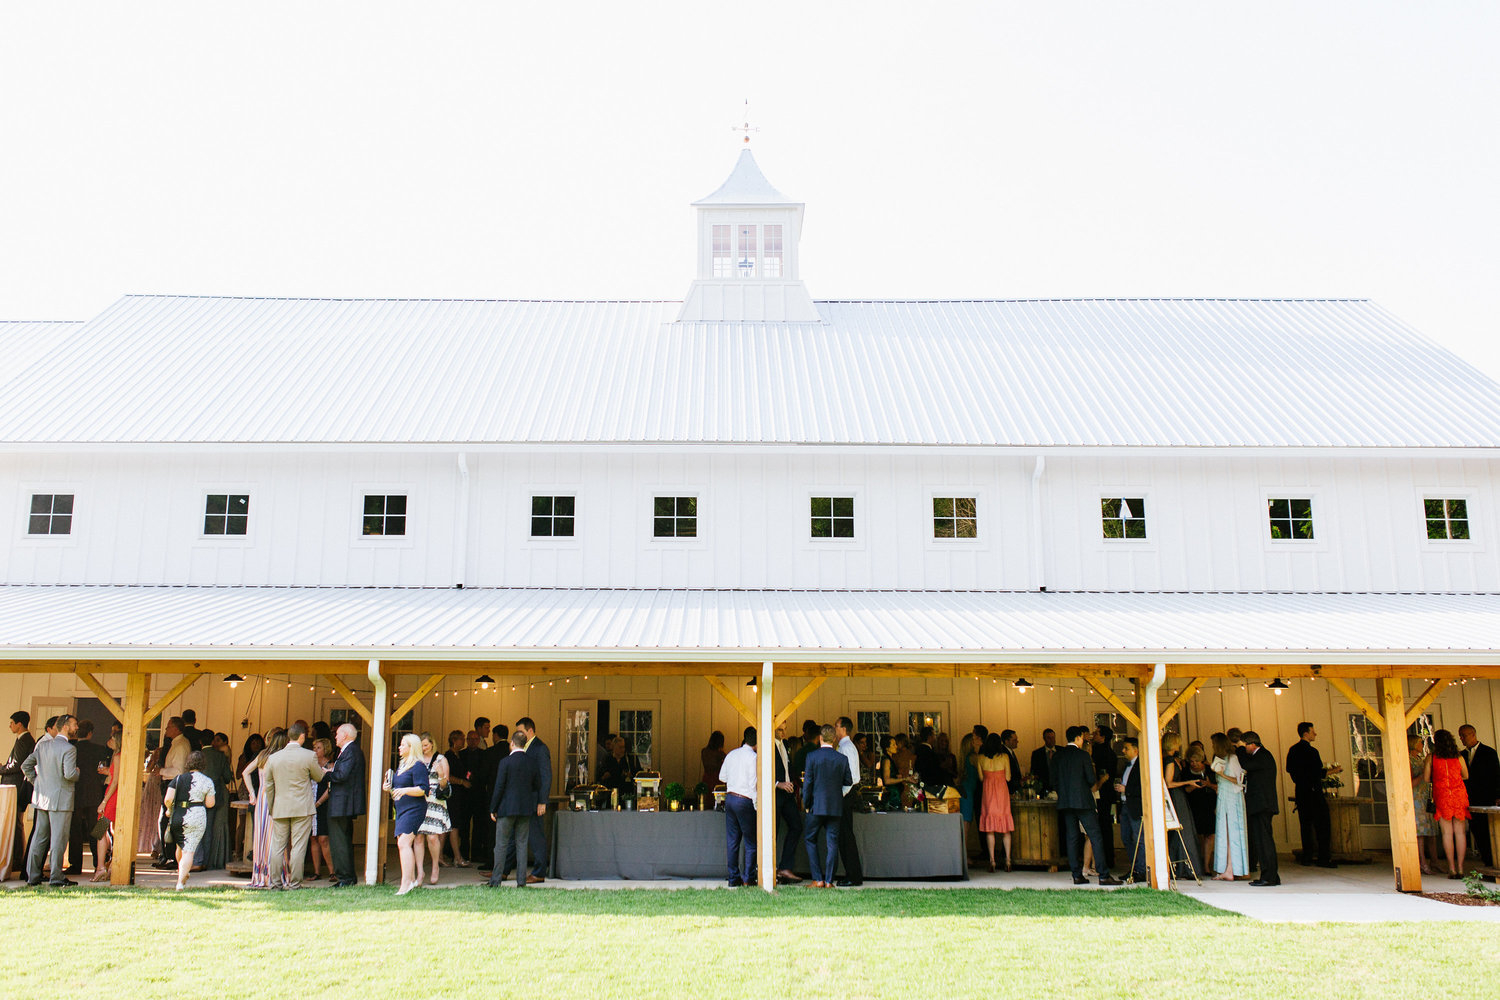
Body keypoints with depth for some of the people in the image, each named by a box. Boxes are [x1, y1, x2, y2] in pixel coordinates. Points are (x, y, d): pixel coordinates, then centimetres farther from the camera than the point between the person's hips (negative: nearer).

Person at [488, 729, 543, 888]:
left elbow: (499, 787, -9)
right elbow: (538, 786, 9)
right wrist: (540, 803, 22)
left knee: (501, 845, 3)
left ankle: (496, 880, 5)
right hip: (526, 809, 4)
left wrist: (493, 809, -2)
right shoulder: (532, 762, 3)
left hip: (507, 808, -4)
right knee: (522, 844, 8)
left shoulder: (505, 762, -10)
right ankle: (521, 880, 6)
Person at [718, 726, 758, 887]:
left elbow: (722, 777, 17)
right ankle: (748, 878, 3)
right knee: (751, 842, 4)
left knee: (732, 841, 10)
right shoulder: (753, 757, -11)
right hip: (745, 801, -7)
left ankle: (733, 878, 12)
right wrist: (756, 806, -8)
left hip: (730, 798, 7)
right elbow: (753, 784, -13)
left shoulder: (731, 754, 9)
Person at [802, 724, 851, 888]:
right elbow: (849, 781, 6)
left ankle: (818, 879, 6)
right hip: (836, 807, 2)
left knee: (810, 839, 10)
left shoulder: (812, 756, -8)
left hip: (817, 806, -2)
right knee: (832, 842, 7)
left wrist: (806, 804, 4)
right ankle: (828, 881, 5)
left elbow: (808, 782, -7)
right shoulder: (842, 758, -1)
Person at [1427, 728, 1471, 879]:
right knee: (1460, 832, 5)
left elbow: (1426, 778, 0)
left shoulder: (1431, 758, -3)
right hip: (1459, 794, 1)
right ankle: (1460, 868, 4)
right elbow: (1466, 776, 15)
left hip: (1441, 796, -1)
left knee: (1447, 833, 2)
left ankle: (1452, 868, 1)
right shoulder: (1459, 757, 2)